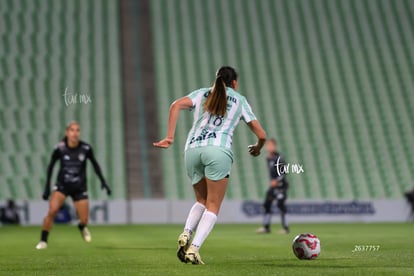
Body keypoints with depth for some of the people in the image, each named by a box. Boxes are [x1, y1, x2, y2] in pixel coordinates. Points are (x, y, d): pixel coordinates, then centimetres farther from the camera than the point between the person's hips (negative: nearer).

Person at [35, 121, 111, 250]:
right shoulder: (60, 149, -12)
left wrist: (103, 181, 4)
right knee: (52, 211, -23)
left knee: (84, 220, 0)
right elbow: (51, 166, 3)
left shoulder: (86, 148, -11)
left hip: (80, 188, 1)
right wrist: (47, 187, 1)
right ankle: (43, 241, -9)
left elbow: (95, 164, 6)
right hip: (62, 185, -1)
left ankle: (82, 227, 39)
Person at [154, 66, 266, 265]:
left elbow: (176, 106, 1)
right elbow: (261, 135, 17)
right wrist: (257, 148, 39)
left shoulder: (202, 94, 21)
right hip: (218, 150, -3)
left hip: (192, 149, 3)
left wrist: (170, 137, 0)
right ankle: (194, 248, -14)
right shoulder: (240, 101, 18)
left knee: (202, 201, 21)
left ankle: (186, 234, -4)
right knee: (213, 206, 3)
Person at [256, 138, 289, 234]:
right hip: (273, 185, 9)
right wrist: (272, 181, 14)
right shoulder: (268, 159, 11)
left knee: (281, 205, -11)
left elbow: (284, 171, -18)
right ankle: (266, 227, 12)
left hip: (280, 184, -9)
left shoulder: (278, 158, -14)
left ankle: (285, 227, -5)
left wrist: (277, 180, -21)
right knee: (267, 204, 7)